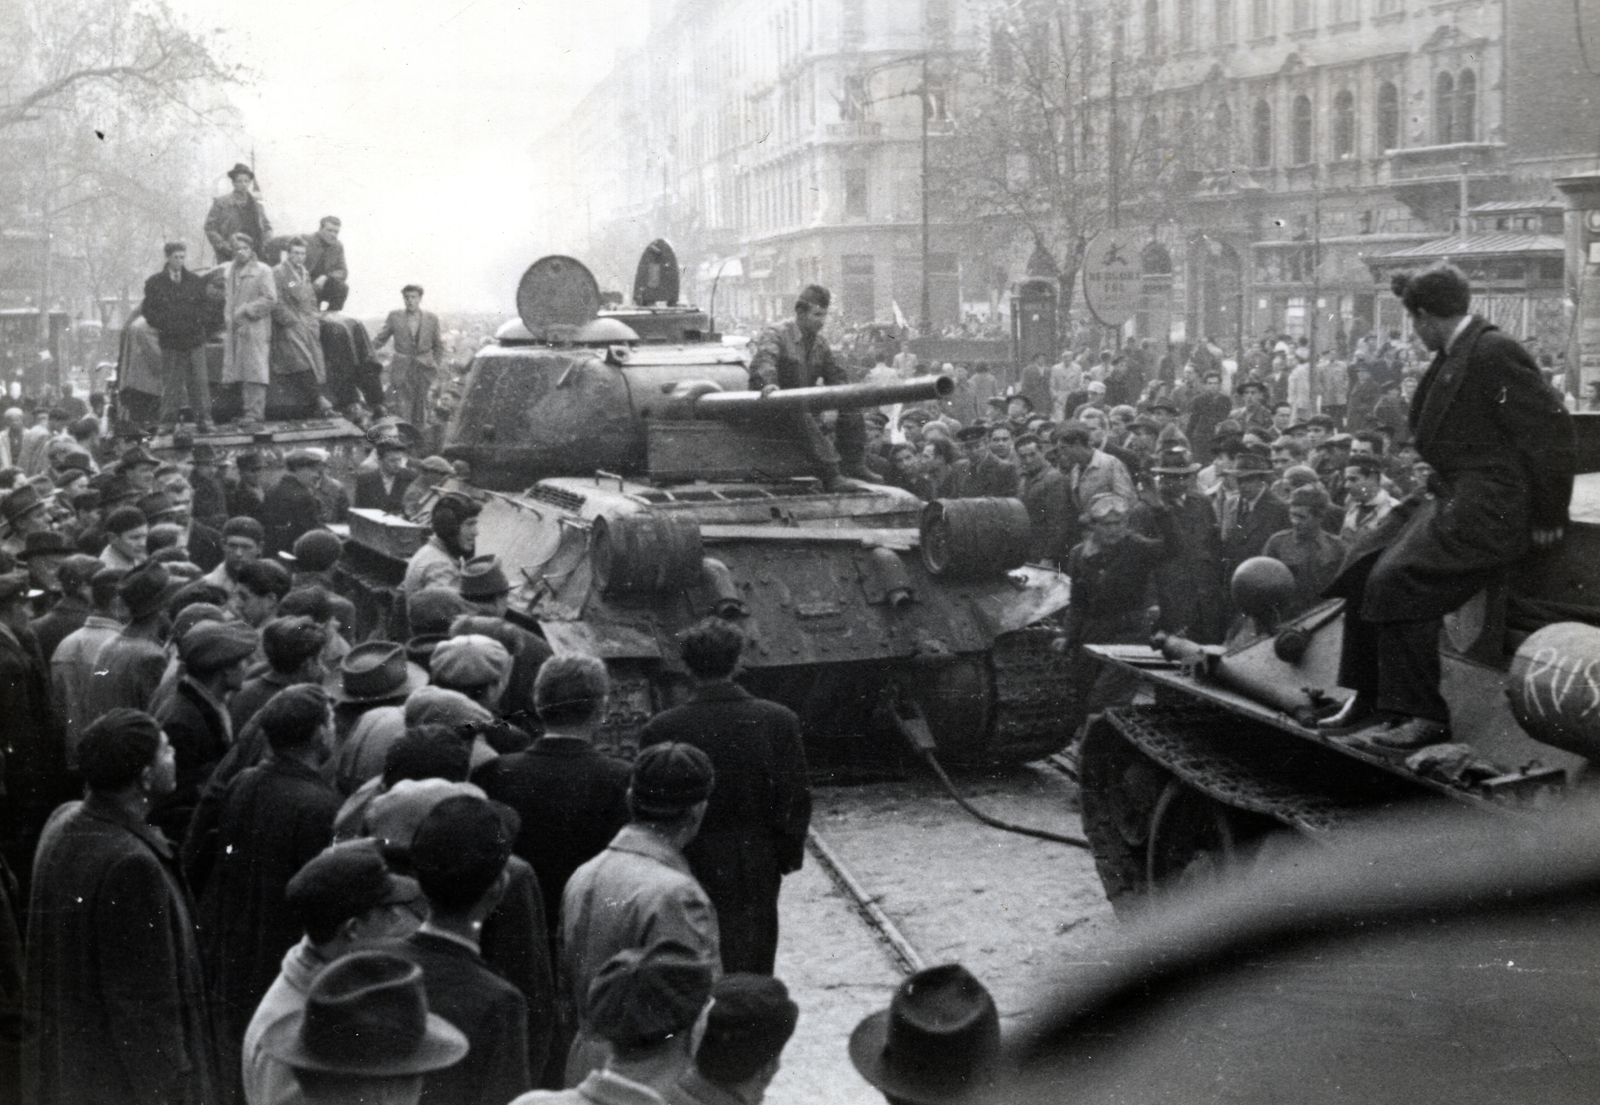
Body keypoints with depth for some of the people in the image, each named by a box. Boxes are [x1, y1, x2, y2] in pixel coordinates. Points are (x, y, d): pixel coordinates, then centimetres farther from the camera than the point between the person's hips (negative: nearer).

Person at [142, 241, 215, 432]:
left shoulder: (196, 281, 10)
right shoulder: (155, 283, 6)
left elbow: (206, 305, 11)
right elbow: (148, 309, 6)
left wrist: (197, 320, -5)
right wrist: (161, 326, -7)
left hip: (195, 339, 1)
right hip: (170, 340, -1)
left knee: (199, 381, -1)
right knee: (170, 382, 0)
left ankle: (204, 419, 2)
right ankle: (168, 421, 5)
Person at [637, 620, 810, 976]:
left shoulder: (661, 730, -13)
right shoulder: (778, 721, -10)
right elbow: (795, 798, -4)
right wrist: (790, 853, 10)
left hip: (689, 868, -1)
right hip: (757, 868, 1)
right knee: (752, 972, 12)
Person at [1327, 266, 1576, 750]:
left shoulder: (1494, 353, -17)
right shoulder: (1452, 357, 14)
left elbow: (1551, 427, -18)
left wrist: (1548, 516, -13)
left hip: (1487, 511, -10)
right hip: (1453, 501, 10)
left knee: (1397, 580, -20)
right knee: (1366, 567, 6)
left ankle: (1425, 716, -13)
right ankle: (1367, 696, 17)